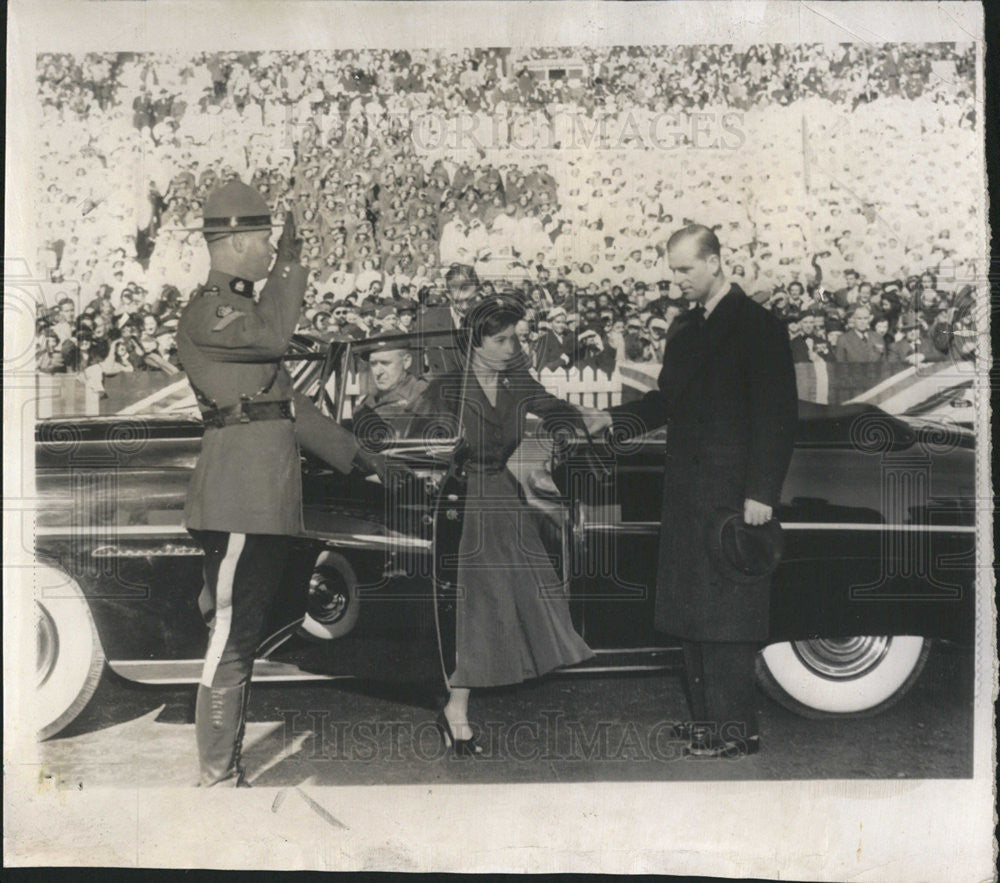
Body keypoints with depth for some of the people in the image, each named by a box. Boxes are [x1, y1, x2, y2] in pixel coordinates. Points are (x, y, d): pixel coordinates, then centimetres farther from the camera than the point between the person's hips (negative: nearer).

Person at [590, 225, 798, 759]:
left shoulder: (758, 327, -8)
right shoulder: (685, 330, 16)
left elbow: (778, 414, -12)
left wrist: (761, 493, -16)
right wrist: (616, 420, 2)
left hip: (733, 496, -8)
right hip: (686, 494, 8)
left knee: (726, 616, -5)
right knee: (691, 612, 12)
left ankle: (736, 731, 5)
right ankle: (706, 721, 23)